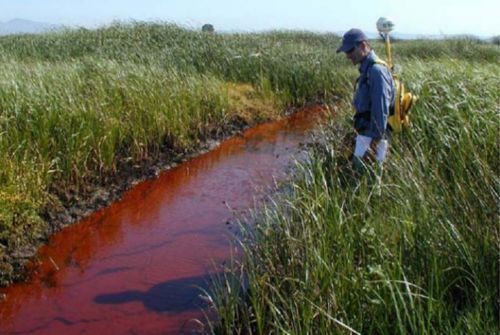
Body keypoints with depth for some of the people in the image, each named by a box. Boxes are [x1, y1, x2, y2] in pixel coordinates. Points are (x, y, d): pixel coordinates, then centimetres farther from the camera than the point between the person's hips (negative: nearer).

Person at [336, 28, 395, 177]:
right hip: (366, 132, 10)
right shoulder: (368, 68, 11)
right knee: (359, 169, 16)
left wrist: (377, 138, -21)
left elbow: (380, 109, -22)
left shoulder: (376, 70, -20)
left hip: (372, 136, -10)